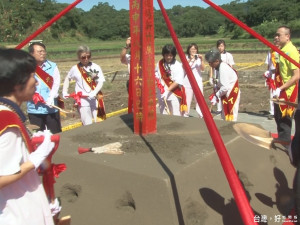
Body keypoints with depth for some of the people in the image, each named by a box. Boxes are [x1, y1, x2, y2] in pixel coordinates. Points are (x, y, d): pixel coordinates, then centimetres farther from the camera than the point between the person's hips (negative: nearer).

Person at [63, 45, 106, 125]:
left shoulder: (96, 67, -2)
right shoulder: (75, 69, 2)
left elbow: (100, 82, -6)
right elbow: (67, 78, 19)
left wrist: (94, 92, -22)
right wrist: (64, 92, 10)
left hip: (95, 100, 1)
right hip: (83, 101, 0)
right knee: (88, 125, -1)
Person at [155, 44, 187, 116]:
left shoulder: (177, 65, -12)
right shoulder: (160, 64, 4)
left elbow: (178, 81, -17)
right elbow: (156, 75, 16)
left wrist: (168, 90, -22)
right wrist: (157, 80, -6)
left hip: (174, 94, -5)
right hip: (162, 94, 5)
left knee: (176, 116, -3)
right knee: (164, 115, 13)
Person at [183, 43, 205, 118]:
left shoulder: (198, 58, 7)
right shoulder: (186, 58, 4)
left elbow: (202, 69, -4)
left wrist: (201, 60, -18)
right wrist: (190, 60, -23)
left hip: (198, 81, 1)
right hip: (188, 82, -1)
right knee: (187, 100, -1)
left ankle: (201, 116, 3)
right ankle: (186, 115, 10)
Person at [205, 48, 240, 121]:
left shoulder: (223, 68, -23)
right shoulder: (218, 67, 5)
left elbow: (225, 87, -26)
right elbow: (219, 84, 11)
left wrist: (217, 95, -13)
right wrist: (215, 95, 1)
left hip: (232, 93, -10)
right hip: (226, 94, 10)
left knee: (231, 115, -4)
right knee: (224, 115, 18)